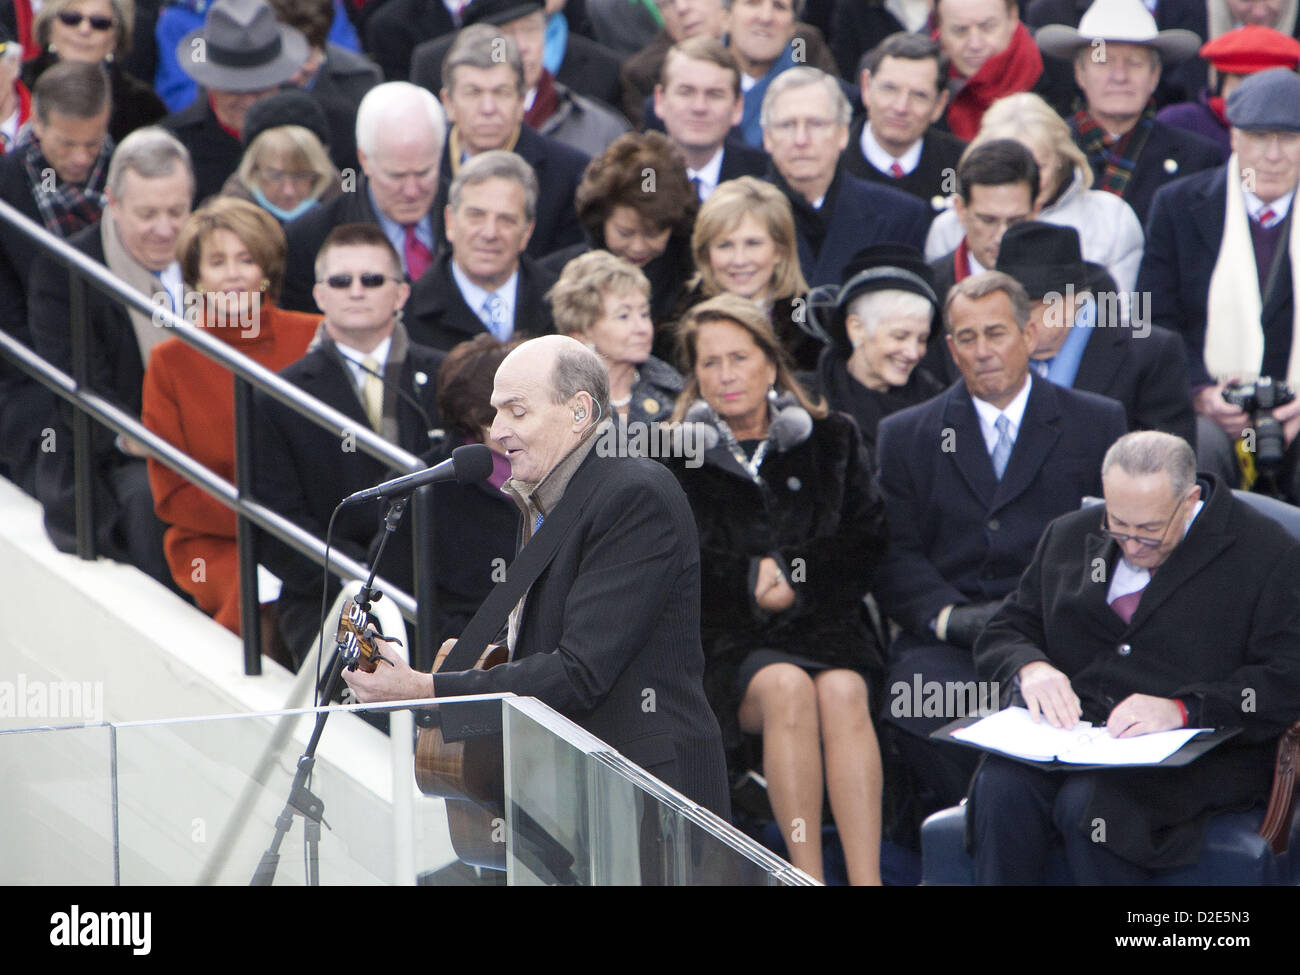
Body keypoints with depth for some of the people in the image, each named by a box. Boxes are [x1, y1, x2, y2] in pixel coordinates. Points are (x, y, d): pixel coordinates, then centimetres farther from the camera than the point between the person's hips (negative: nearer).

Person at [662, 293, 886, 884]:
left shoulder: (830, 441, 17)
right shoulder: (676, 460, 13)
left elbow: (867, 546, 8)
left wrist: (792, 572, -5)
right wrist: (751, 579, -7)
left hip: (822, 624, 1)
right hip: (723, 637, -1)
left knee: (841, 691, -33)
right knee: (787, 687, -35)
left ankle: (867, 881, -42)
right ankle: (807, 876, -38)